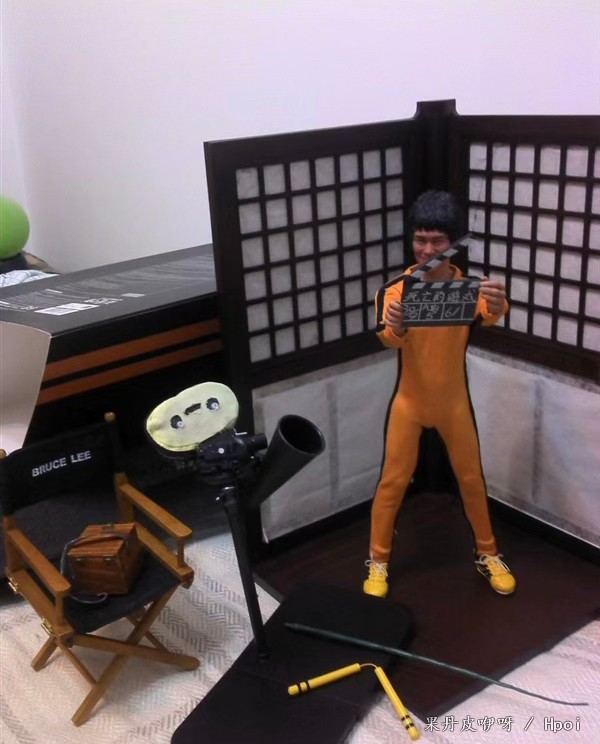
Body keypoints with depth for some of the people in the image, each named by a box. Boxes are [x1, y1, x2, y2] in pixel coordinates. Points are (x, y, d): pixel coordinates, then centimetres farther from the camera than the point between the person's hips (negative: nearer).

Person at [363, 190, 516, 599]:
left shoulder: (470, 287, -12)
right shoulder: (396, 289, -14)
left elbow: (488, 317, -34)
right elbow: (390, 339, -32)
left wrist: (499, 306, -58)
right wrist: (395, 326, -56)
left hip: (454, 402, 1)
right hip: (410, 402, -1)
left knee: (472, 478, 14)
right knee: (393, 481, 6)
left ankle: (488, 554, 35)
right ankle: (378, 561, 24)